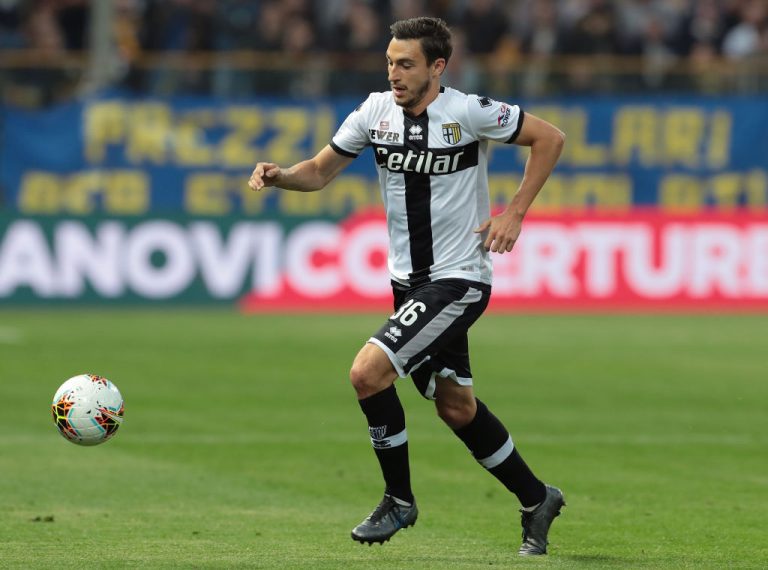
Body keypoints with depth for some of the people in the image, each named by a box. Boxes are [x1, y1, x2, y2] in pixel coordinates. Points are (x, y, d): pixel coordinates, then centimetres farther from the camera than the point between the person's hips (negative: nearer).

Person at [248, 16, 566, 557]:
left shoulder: (470, 112, -15)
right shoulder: (376, 111, 0)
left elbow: (550, 138, -5)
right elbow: (320, 171, 9)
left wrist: (514, 214, -10)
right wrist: (280, 175, -12)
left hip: (459, 280, -7)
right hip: (409, 282, 7)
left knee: (368, 371, -19)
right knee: (457, 407, 14)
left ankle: (399, 499, -1)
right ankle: (536, 500, 33)